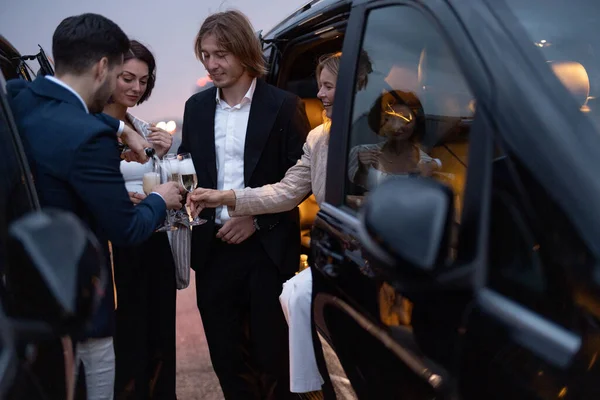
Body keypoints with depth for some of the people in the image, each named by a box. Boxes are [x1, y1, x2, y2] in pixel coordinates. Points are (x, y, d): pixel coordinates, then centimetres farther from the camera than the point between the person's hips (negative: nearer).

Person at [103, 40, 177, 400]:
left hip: (154, 243, 7)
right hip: (115, 246, -7)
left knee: (160, 334, 16)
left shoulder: (144, 128, 9)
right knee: (127, 337, 3)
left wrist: (166, 154, -2)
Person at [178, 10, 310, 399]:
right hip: (214, 248, 4)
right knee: (225, 354, 13)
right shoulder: (197, 106, 9)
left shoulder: (283, 106, -5)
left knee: (272, 353, 7)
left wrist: (257, 220, -12)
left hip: (267, 249, -4)